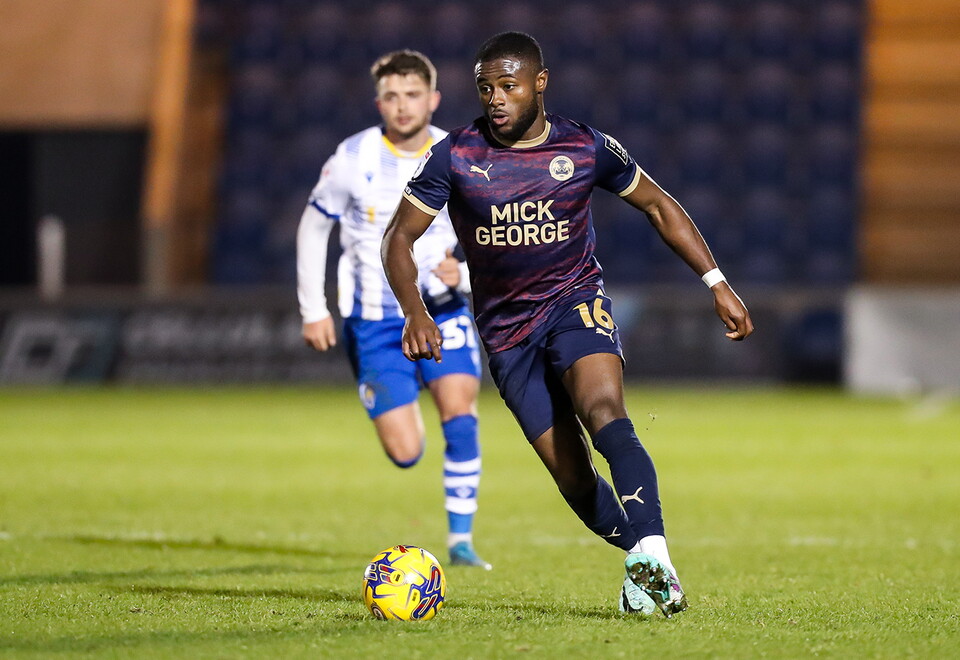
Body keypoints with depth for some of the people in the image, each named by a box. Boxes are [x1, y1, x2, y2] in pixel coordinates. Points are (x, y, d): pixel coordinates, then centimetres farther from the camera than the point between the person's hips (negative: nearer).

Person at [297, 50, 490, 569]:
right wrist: (313, 310, 1)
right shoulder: (354, 159, -9)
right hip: (376, 319, -1)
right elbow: (313, 227, 4)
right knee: (405, 455, -6)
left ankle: (461, 541, -8)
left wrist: (464, 272, -19)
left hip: (443, 310, 1)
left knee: (460, 416, -20)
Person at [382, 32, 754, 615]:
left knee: (606, 416, -31)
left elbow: (658, 206, 11)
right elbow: (400, 238, 1)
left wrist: (717, 283, 5)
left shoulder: (587, 149, -4)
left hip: (576, 303, -2)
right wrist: (416, 313, -16)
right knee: (572, 477, -4)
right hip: (507, 333, 2)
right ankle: (650, 565, 15)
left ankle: (651, 556, -43)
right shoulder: (456, 156, -5)